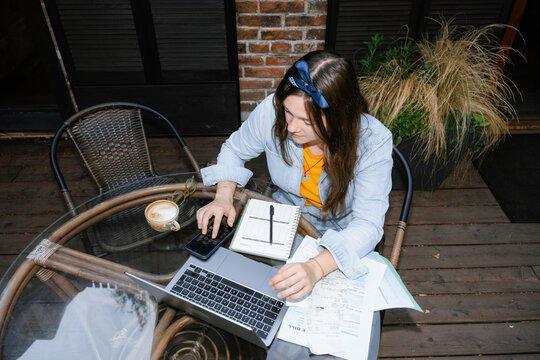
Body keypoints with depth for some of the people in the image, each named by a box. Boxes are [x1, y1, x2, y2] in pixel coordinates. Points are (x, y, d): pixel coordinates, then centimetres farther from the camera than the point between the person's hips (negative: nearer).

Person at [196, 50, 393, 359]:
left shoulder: (373, 142, -27)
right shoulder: (273, 111, -21)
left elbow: (367, 224, -29)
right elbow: (235, 150, -2)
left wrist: (317, 267, -47)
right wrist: (224, 196, -21)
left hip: (342, 237, -2)